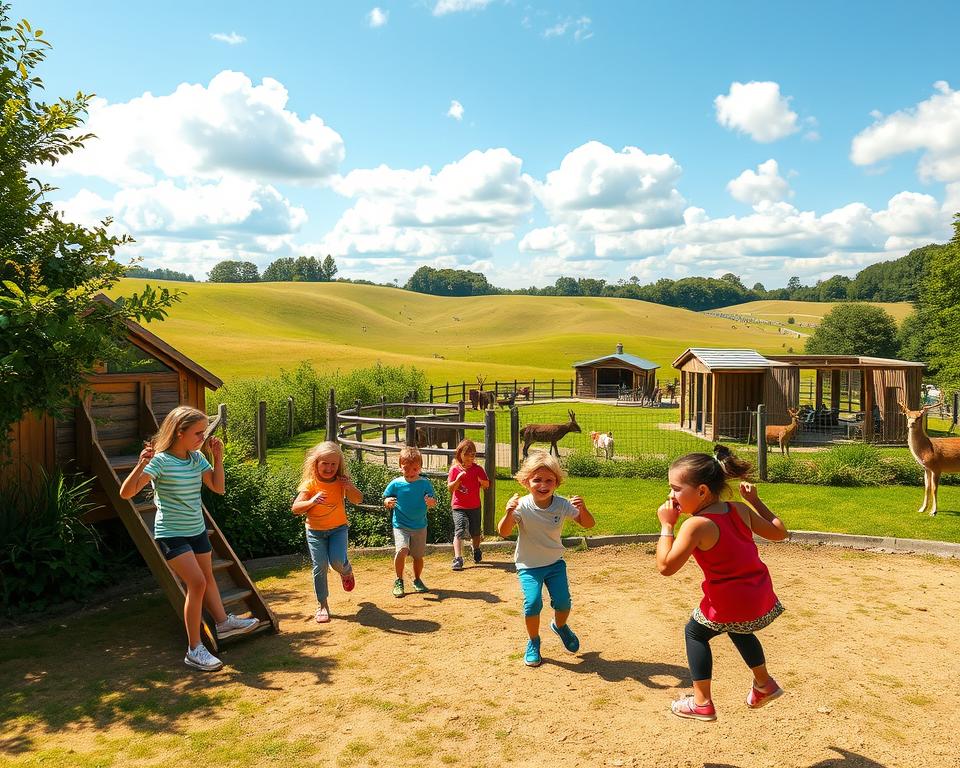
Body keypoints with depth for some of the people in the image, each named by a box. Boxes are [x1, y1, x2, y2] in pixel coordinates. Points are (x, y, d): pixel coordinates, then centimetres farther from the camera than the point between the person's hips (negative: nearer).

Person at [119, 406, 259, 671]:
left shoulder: (197, 458, 0)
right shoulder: (160, 460, -19)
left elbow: (218, 487, 4)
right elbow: (126, 493, -25)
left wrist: (218, 458, -5)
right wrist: (141, 465, -40)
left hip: (197, 530, 7)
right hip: (171, 533, -7)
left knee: (207, 577, 22)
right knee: (197, 582, -15)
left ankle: (223, 622, 41)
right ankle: (194, 650, -4)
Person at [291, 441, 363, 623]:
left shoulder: (341, 481, -6)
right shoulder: (310, 484, -12)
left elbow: (358, 500, -2)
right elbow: (295, 508, -17)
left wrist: (350, 487, -22)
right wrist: (312, 501, -36)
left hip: (338, 528, 1)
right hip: (315, 531, 0)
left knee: (337, 561, -17)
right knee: (320, 567, -4)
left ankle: (347, 571, 21)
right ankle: (322, 605, 12)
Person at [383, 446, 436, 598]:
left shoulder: (425, 483, -4)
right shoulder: (395, 484, -6)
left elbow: (434, 502, -4)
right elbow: (386, 500, 3)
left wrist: (431, 502, -27)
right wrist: (388, 503, -20)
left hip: (420, 527, 2)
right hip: (400, 525, -2)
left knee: (418, 556, 9)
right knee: (402, 550, -22)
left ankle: (417, 580, 35)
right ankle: (399, 581, -2)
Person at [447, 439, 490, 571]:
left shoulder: (478, 469, 0)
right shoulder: (455, 469, -5)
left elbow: (487, 485, 5)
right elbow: (450, 488, -7)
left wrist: (482, 481, -16)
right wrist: (458, 479, -25)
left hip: (475, 506, 3)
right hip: (459, 506, -2)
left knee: (475, 532, 15)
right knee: (459, 531, -15)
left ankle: (477, 551, 43)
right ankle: (458, 559, -17)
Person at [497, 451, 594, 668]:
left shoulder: (562, 505, -13)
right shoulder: (522, 506, -21)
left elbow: (588, 524, -8)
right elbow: (504, 533, -23)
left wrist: (582, 509, -29)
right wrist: (509, 513, -42)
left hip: (555, 562, 3)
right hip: (528, 565, -2)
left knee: (563, 602, -4)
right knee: (532, 603, -17)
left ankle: (560, 626, 33)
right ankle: (533, 642, 11)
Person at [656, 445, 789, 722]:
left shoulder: (696, 525, -22)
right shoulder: (740, 510, -1)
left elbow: (666, 566, -23)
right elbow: (779, 532, 10)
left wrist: (666, 525, -15)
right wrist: (755, 501, 15)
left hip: (729, 604, -7)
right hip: (761, 597, 7)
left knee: (695, 633, 19)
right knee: (737, 629, 37)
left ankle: (701, 703, 22)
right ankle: (764, 684, 48)